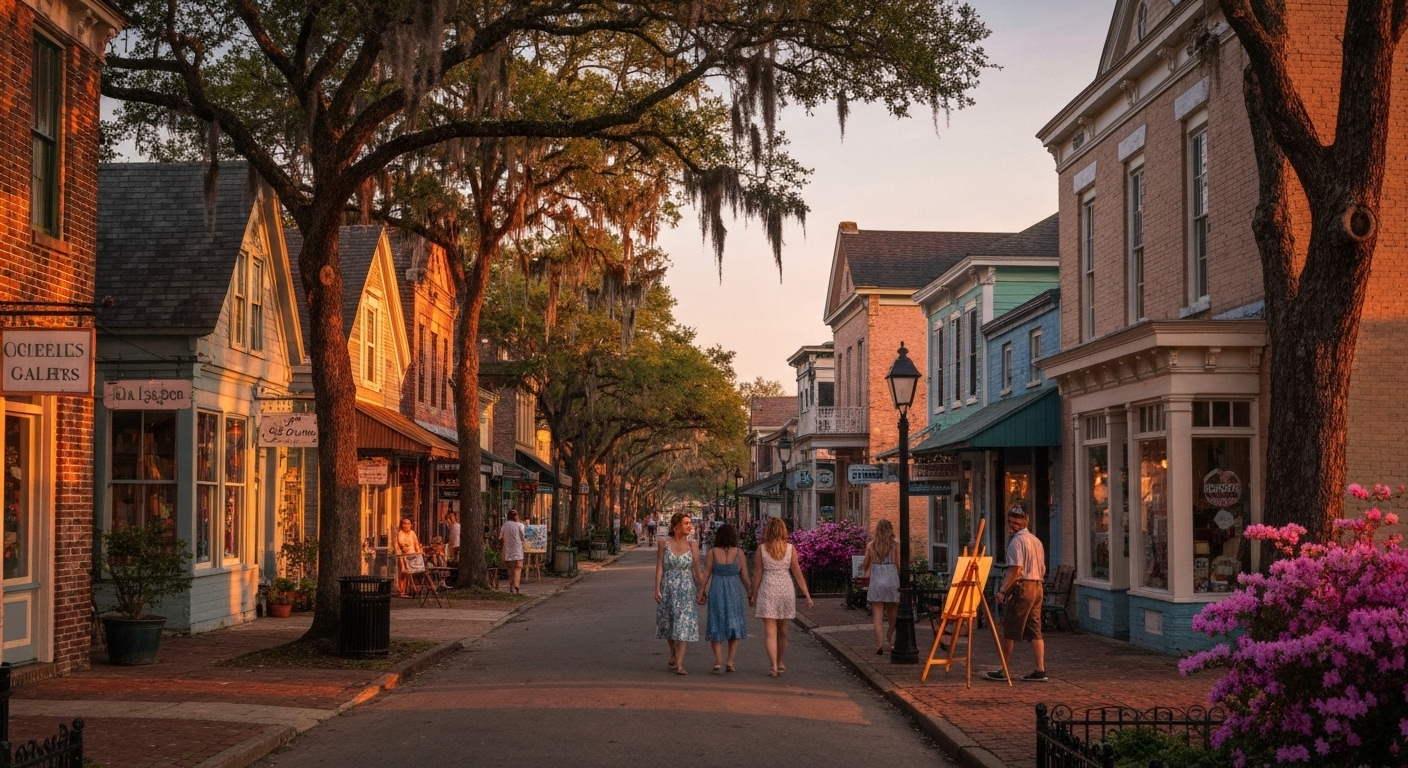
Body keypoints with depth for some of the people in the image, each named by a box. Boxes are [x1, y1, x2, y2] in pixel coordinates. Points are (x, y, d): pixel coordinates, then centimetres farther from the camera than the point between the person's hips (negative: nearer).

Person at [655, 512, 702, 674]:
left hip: (686, 589, -1)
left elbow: (696, 571, 0)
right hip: (668, 588, 1)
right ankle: (673, 656, 37)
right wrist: (657, 589, -8)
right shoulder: (664, 542, -2)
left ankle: (679, 664, -10)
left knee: (684, 625, -9)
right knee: (669, 624, 14)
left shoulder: (692, 545, -2)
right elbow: (659, 567, -2)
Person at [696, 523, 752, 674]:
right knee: (734, 626, 13)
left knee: (716, 626, 8)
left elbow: (706, 574, -3)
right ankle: (730, 661, 6)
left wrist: (701, 592, 4)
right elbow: (745, 576, 1)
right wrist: (751, 593, 12)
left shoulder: (712, 552, -4)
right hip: (735, 590, 0)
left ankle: (718, 661, -4)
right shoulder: (738, 553, -3)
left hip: (716, 591, 0)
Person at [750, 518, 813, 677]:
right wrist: (807, 595, 2)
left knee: (770, 632, -2)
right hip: (786, 590, 2)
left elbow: (758, 574, -2)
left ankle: (774, 667, -13)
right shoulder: (790, 549, -2)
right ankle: (779, 663, 32)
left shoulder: (762, 549, -5)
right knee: (782, 630, 17)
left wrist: (754, 595, 7)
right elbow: (797, 573, -2)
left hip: (767, 591, -2)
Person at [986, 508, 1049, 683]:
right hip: (1037, 586, 8)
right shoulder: (1036, 541, 15)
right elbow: (1042, 569, 17)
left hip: (1022, 587, -8)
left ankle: (1004, 671, 3)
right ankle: (1040, 670, 3)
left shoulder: (1017, 541, -12)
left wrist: (1003, 591, -18)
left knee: (1010, 630, -1)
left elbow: (1016, 569, -19)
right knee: (1035, 630, 8)